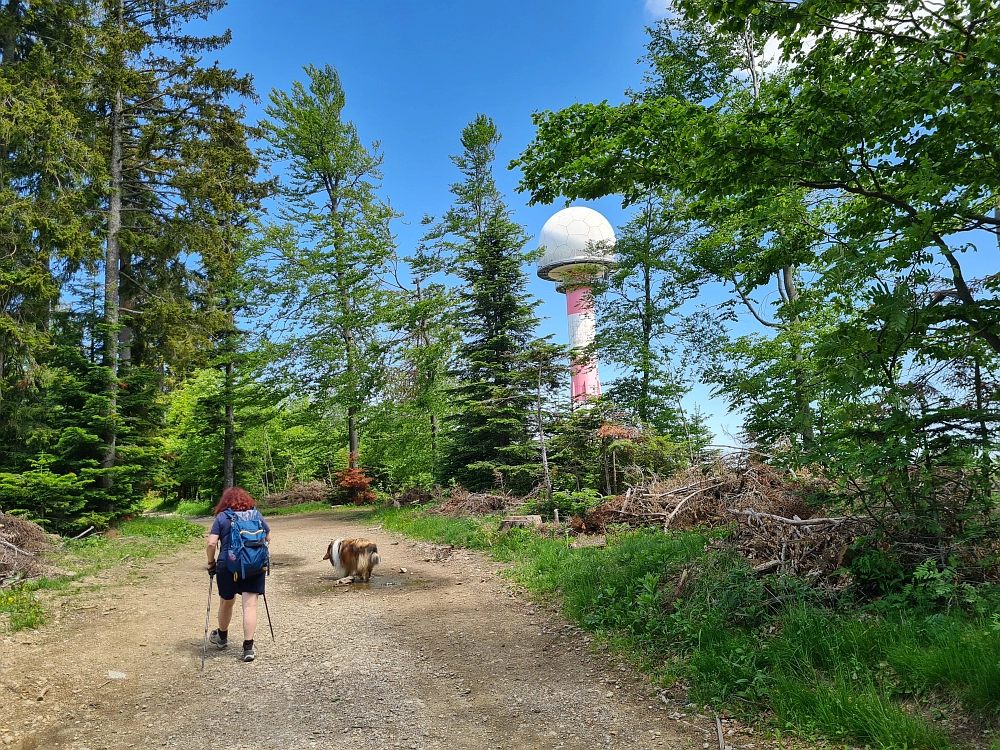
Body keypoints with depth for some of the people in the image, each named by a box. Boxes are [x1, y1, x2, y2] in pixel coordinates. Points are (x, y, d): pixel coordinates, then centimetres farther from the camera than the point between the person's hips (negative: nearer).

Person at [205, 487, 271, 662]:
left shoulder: (222, 517, 0)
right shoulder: (256, 514, 6)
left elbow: (211, 544, -8)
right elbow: (268, 537, 13)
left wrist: (211, 562, 7)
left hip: (228, 565, 0)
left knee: (227, 602, 20)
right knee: (250, 605, -1)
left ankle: (222, 637, 42)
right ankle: (248, 648, -5)